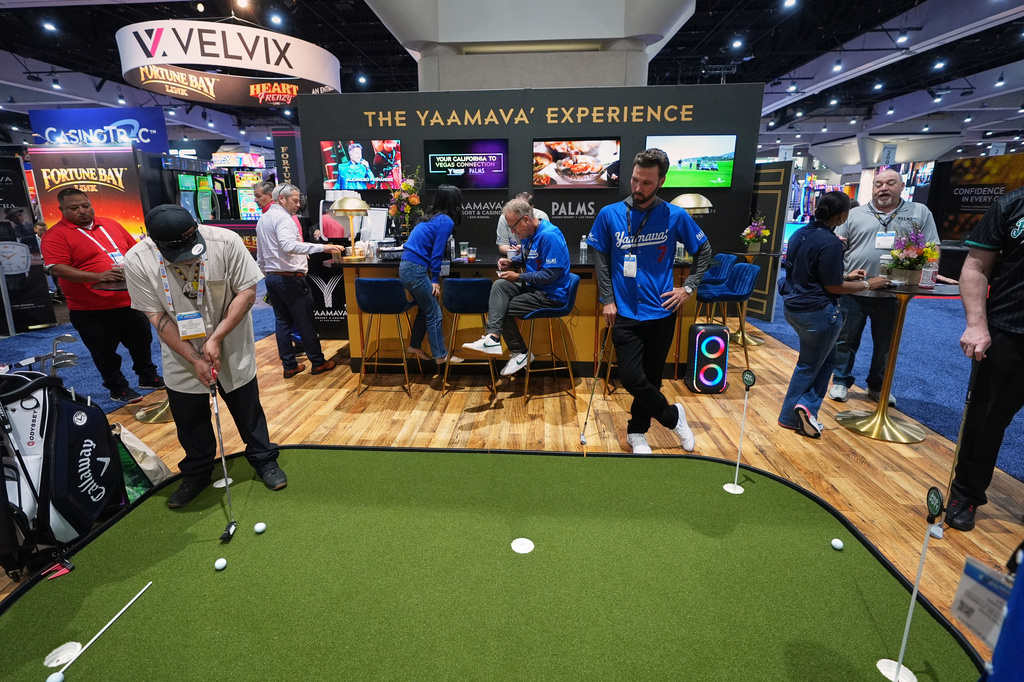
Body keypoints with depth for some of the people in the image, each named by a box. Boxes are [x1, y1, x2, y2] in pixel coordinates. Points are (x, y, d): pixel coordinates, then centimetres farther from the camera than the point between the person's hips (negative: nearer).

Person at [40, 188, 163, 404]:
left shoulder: (111, 224, 10)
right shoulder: (56, 235, -8)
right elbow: (57, 268, -18)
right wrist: (98, 277, -29)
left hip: (130, 302, 5)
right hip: (91, 311, -5)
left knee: (142, 341, 18)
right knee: (105, 353, 7)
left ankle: (148, 377, 36)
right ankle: (118, 389, 22)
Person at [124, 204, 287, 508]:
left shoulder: (226, 241, -23)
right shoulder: (137, 261, -17)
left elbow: (247, 292, -17)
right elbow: (157, 316, -12)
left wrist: (216, 338, -21)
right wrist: (194, 358, -16)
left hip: (231, 345, -1)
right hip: (181, 354, 2)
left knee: (247, 407, 10)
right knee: (188, 416, 13)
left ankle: (264, 459, 32)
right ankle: (196, 473, 36)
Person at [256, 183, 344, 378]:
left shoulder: (262, 220, 17)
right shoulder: (282, 217, -13)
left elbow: (260, 256, 21)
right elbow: (289, 245, -32)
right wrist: (322, 247, -37)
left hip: (272, 278, 9)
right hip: (290, 278, -9)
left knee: (282, 322, 11)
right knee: (305, 322, 0)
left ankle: (289, 365, 15)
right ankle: (318, 362, 9)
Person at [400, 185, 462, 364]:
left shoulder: (432, 217, 16)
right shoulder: (446, 221, -9)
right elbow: (437, 253, -12)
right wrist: (435, 280, -5)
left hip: (406, 267, 9)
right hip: (416, 270, -9)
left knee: (425, 309, 20)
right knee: (435, 314, 0)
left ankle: (414, 346, 29)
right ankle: (441, 356, 7)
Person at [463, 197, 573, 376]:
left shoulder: (549, 236, -23)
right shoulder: (529, 234, 8)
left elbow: (550, 275, -24)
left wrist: (518, 277, -17)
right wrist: (511, 262, 4)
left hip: (552, 295, -9)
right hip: (534, 287, 9)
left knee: (503, 308, -8)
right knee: (500, 285, -12)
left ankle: (520, 352, 10)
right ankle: (493, 337, -22)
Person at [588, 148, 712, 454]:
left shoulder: (675, 216, -2)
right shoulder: (609, 214, -1)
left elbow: (704, 251, 11)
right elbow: (601, 260, 5)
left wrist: (689, 287, 1)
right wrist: (607, 299, -1)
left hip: (661, 312, 0)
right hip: (625, 313, 0)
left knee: (651, 377, 10)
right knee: (632, 378, -7)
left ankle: (637, 432, 30)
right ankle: (673, 416, 20)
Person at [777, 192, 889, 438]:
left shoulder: (800, 234, 5)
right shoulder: (830, 243, -21)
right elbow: (833, 287, -16)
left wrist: (846, 276, 18)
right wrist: (867, 284, -1)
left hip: (794, 307, 8)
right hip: (817, 312, -8)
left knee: (826, 359, 21)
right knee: (809, 366, 9)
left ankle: (803, 408, 19)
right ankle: (790, 415, 16)